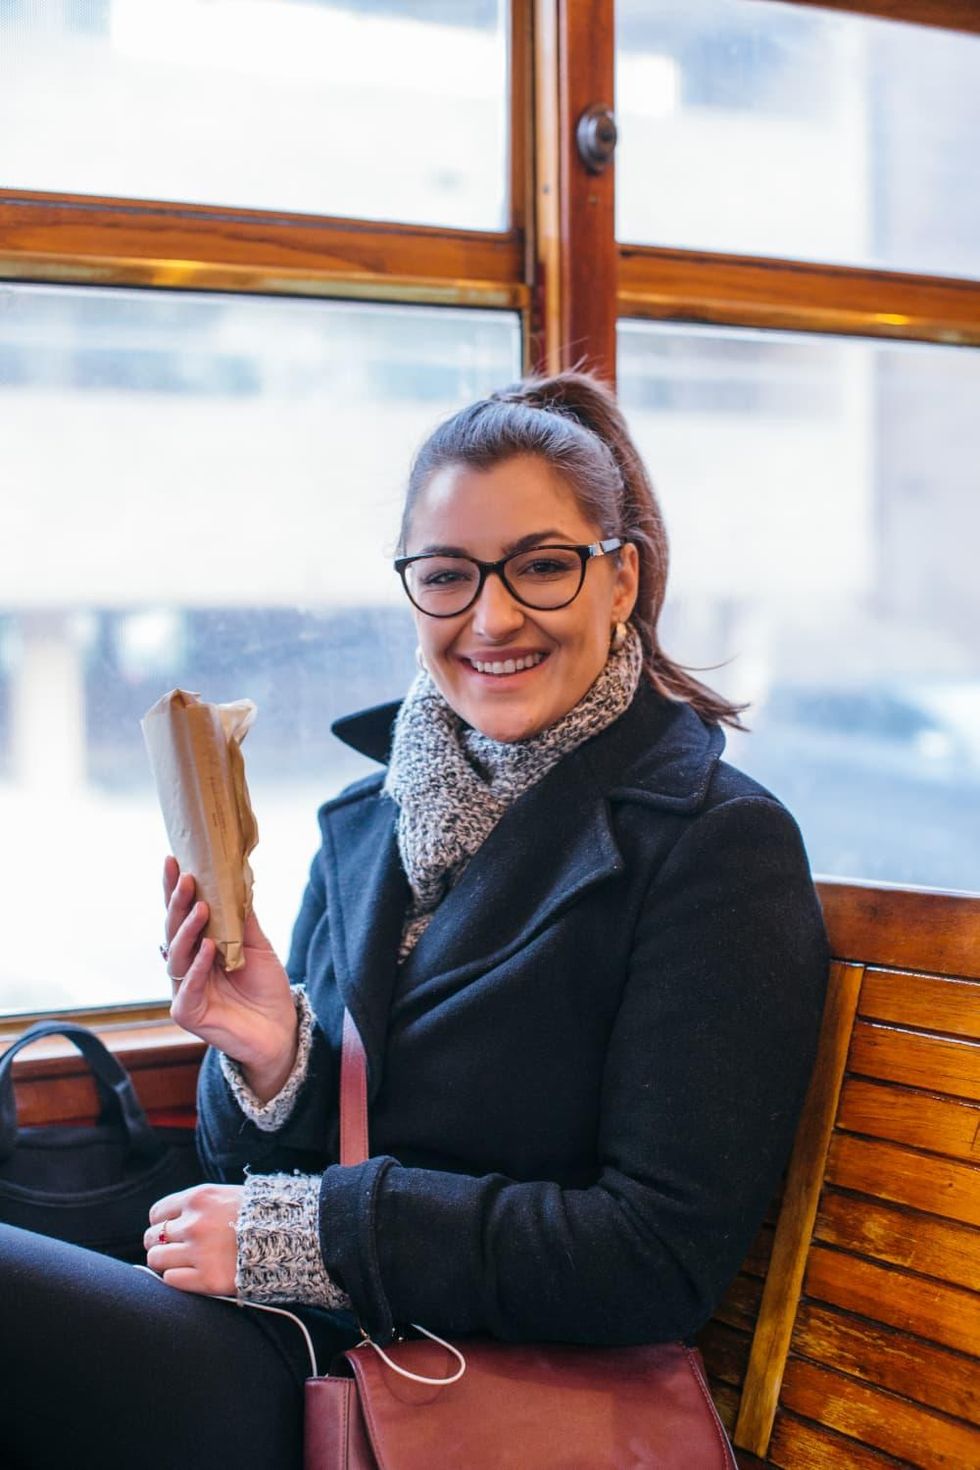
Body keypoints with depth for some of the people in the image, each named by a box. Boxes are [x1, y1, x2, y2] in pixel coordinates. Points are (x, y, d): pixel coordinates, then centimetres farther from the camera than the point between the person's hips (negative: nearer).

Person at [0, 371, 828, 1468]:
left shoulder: (721, 846, -12)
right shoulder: (369, 818, 8)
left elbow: (665, 1262, -17)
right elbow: (274, 1166, 12)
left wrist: (314, 1227, -16)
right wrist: (268, 1062, -11)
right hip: (299, 1345, 6)